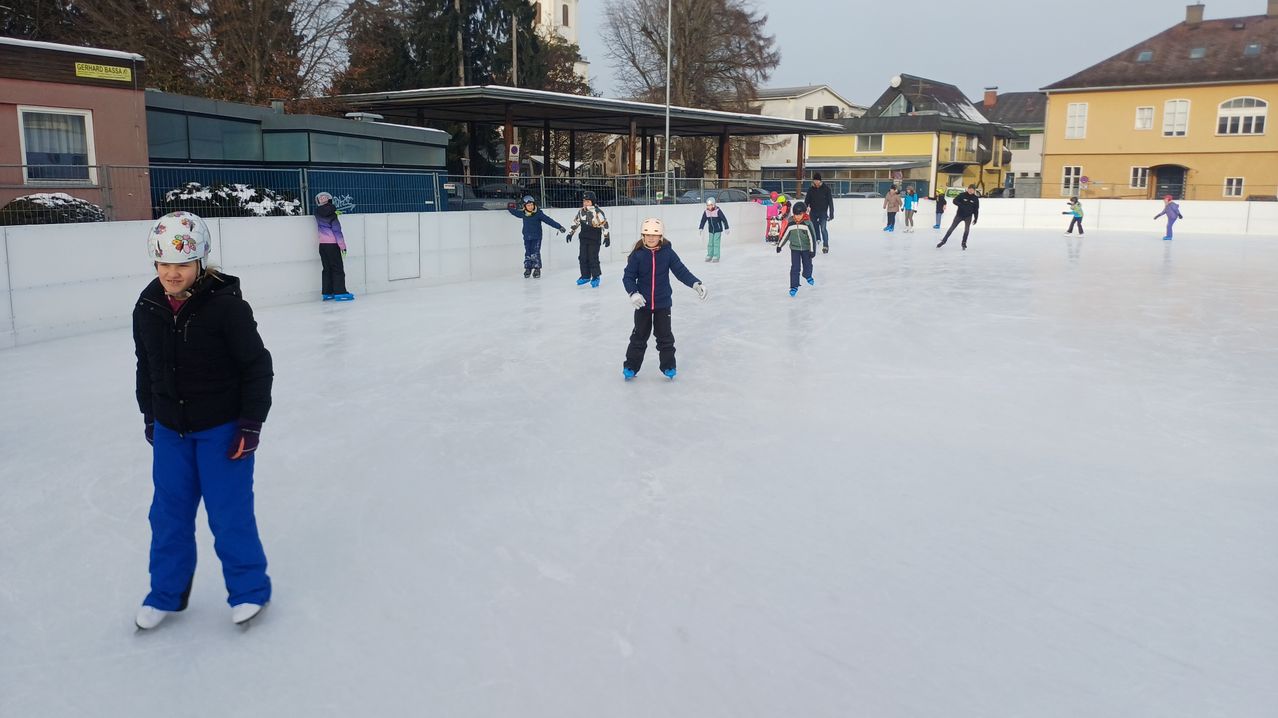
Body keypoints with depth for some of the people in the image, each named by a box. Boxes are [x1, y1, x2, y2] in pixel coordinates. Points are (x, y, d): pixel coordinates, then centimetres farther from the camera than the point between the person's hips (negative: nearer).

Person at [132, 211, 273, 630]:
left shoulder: (226, 305, -20)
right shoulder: (147, 308, -3)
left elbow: (257, 366, -15)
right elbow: (146, 367, 12)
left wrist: (250, 424, -15)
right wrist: (150, 417, 16)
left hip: (223, 428, -5)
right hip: (170, 430, 5)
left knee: (229, 513, 3)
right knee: (169, 513, 14)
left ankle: (248, 588, 22)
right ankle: (167, 592, 32)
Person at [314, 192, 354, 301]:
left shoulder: (318, 213, 5)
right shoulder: (332, 215, -11)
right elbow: (337, 231, -13)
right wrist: (342, 245, -9)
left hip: (322, 244, 6)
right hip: (332, 244, -6)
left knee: (327, 269, 11)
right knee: (338, 269, -3)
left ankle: (327, 293, 12)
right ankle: (340, 292, -7)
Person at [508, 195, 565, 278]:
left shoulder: (538, 213, -14)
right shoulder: (523, 213, 0)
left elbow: (549, 220, -18)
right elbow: (516, 213, 25)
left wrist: (559, 226, -22)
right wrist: (510, 209, 21)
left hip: (536, 237, -4)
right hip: (527, 237, 4)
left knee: (535, 253, -7)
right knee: (528, 253, 10)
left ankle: (537, 269, 3)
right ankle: (528, 268, 22)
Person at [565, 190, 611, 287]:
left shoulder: (598, 212, -14)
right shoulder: (581, 211, 6)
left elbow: (604, 224, -12)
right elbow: (575, 222, 18)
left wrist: (606, 237, -14)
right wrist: (570, 233, 20)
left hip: (594, 239, -6)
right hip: (584, 238, 6)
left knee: (593, 258, -7)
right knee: (582, 257, 6)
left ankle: (596, 277, 6)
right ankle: (585, 276, 18)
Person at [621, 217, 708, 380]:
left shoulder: (667, 253, -7)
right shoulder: (637, 254, -10)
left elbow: (681, 271, -8)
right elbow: (628, 276, -9)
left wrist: (696, 284, -20)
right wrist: (633, 293, -25)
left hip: (663, 302, 1)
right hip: (643, 303, 0)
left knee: (664, 336, 10)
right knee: (639, 335, 9)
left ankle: (668, 366, 24)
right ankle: (631, 366, 21)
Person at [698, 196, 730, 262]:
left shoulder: (718, 211, -15)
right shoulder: (706, 212, -3)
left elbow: (724, 219, -10)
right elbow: (703, 220, 5)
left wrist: (726, 228, -9)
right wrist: (701, 228, 0)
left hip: (718, 230, -5)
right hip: (711, 230, 5)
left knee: (716, 243, -7)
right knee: (710, 243, 9)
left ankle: (716, 257, -2)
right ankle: (709, 256, 18)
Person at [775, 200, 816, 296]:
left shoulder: (807, 224, -18)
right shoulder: (791, 224, -12)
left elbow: (812, 237, -14)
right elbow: (785, 235, 0)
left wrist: (812, 250, -14)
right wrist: (779, 245, 7)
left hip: (806, 249, 0)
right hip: (794, 249, 0)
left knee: (807, 264, 18)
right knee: (795, 267, -6)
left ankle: (808, 276, 50)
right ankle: (794, 286, -1)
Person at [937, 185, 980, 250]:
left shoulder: (975, 198, -4)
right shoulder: (963, 195, -9)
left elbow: (976, 209, 1)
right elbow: (955, 201, -15)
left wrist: (975, 218, 0)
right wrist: (961, 205, -30)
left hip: (968, 216, 1)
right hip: (959, 215, 0)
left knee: (967, 229, -12)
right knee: (951, 228, 2)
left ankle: (964, 243, 6)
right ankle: (943, 241, 11)